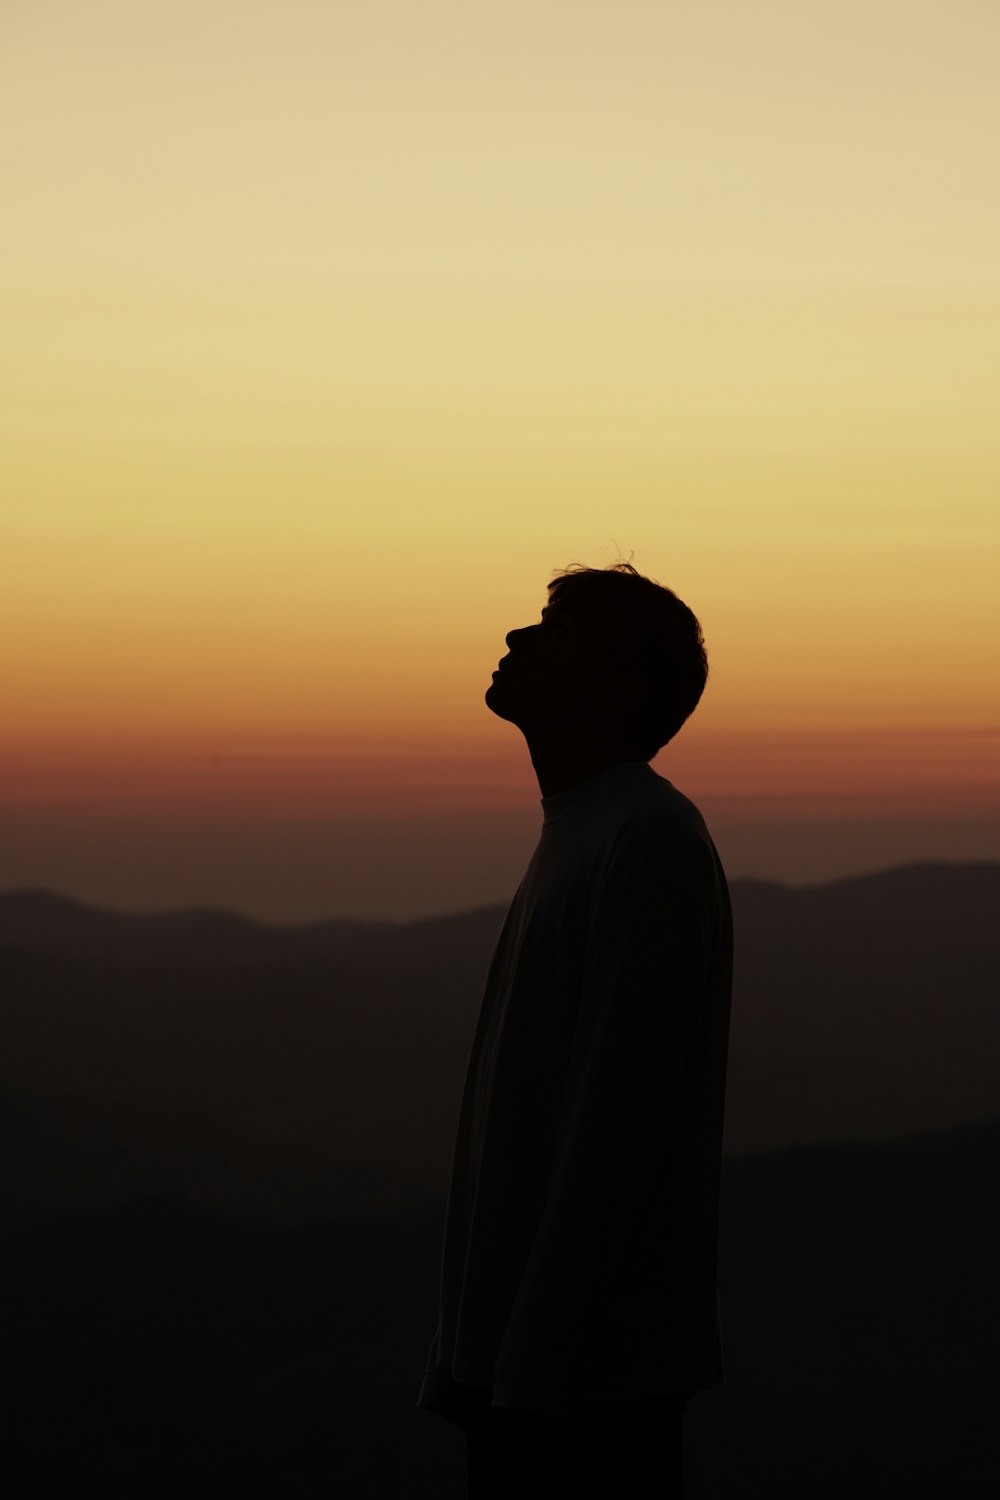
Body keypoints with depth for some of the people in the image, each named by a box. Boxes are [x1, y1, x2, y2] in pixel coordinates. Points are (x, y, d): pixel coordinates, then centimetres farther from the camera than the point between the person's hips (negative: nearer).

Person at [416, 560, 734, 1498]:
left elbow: (618, 1116, -19)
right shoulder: (573, 838, 18)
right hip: (520, 1361, 9)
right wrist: (463, 1352, 17)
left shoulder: (650, 839, -12)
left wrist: (537, 1352, -21)